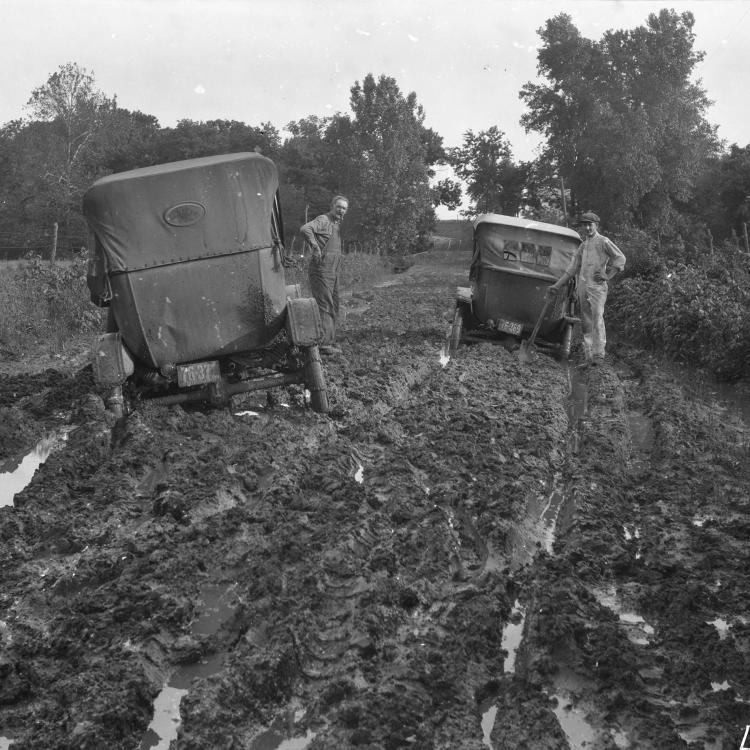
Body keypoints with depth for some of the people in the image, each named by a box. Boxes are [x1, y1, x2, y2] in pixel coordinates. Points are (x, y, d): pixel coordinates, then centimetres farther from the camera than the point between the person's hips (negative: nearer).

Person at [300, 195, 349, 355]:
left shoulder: (337, 224, 19)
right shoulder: (323, 220, -10)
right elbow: (305, 229, -29)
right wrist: (315, 248, -30)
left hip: (333, 273, 10)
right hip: (321, 271, -10)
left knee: (333, 308, 13)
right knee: (325, 307, -11)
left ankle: (330, 341, 22)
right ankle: (324, 344, -11)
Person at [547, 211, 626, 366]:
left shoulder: (603, 241, 4)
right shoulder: (583, 245, 21)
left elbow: (620, 258, 0)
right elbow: (572, 268, 23)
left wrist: (608, 275, -8)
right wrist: (557, 286, 19)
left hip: (597, 285, -6)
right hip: (582, 285, 6)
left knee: (597, 317, -17)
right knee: (586, 322, 3)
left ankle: (599, 354, -22)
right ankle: (588, 356, 4)